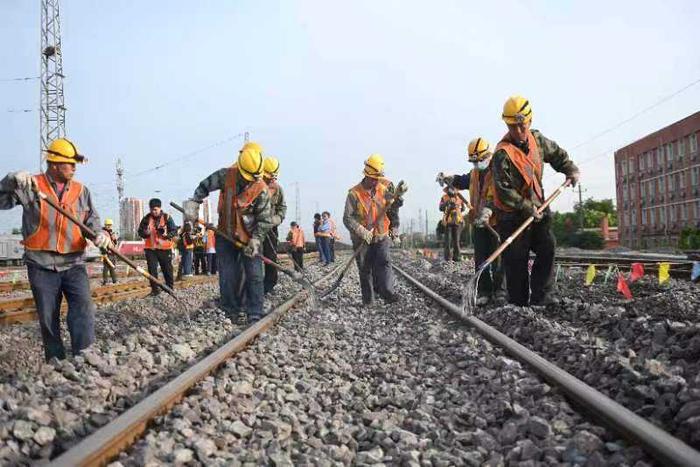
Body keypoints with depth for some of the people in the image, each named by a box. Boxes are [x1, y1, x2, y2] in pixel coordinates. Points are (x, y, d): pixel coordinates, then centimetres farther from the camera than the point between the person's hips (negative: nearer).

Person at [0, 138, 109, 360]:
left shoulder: (81, 191, 7)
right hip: (42, 266, -1)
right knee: (48, 318, 6)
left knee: (84, 308, -15)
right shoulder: (31, 186, 1)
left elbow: (92, 221, 7)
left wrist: (100, 234, -14)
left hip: (73, 264, 1)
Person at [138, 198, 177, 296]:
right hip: (150, 248, 2)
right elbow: (140, 232, 11)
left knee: (167, 269, 7)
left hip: (165, 248, -2)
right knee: (152, 269, -1)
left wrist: (167, 235, -20)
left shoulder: (167, 218, -3)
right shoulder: (146, 218, 4)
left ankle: (170, 287, 23)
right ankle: (155, 289, 9)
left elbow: (174, 231, -1)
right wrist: (145, 233, -11)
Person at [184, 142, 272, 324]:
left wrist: (256, 239, -22)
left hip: (249, 238, -2)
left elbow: (264, 219, -13)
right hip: (226, 235, 2)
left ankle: (255, 314, 2)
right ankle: (230, 312, 16)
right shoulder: (226, 175, -12)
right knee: (228, 276, 4)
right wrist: (193, 202, -6)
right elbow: (205, 186, 5)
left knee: (254, 275, -5)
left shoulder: (261, 189, -16)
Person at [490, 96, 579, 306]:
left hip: (537, 208, 7)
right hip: (513, 215, -6)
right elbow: (504, 190, -23)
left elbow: (556, 154, 22)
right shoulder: (503, 153, -20)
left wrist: (571, 169, 6)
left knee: (547, 249, -2)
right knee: (516, 260, -2)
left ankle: (542, 296, 3)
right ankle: (519, 302, 9)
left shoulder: (537, 139, 3)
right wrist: (527, 208, -23)